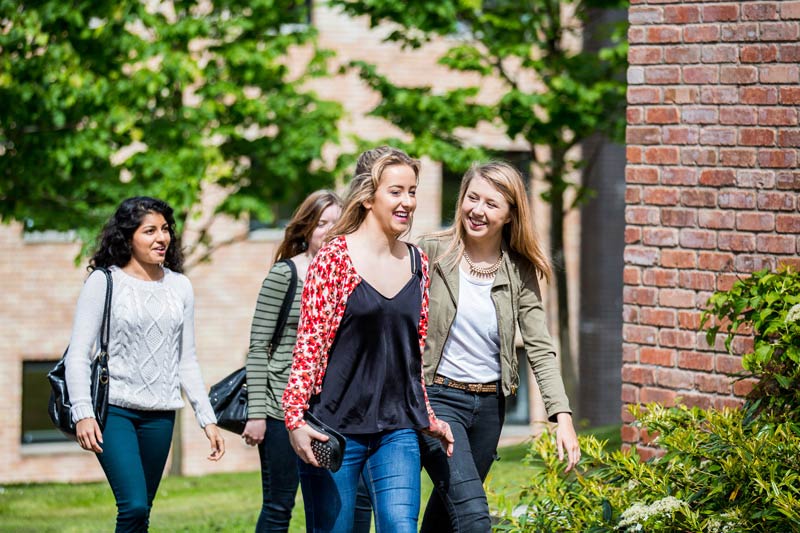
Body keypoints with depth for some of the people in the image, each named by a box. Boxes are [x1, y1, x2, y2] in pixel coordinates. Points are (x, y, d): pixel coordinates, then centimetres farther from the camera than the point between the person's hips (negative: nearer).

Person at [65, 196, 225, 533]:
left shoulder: (180, 287, 12)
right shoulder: (103, 283, -2)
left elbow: (187, 361, 17)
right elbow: (77, 355, -4)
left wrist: (207, 419, 12)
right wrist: (83, 414, -15)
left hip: (160, 416, 4)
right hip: (113, 409, -4)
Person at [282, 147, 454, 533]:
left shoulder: (417, 263, 10)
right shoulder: (336, 256, -5)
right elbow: (309, 341, -8)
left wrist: (429, 419, 17)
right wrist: (295, 419, -15)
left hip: (398, 429, 4)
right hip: (335, 426, -4)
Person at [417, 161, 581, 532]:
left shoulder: (520, 273, 2)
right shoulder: (432, 253, -6)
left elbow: (540, 349, -1)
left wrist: (563, 416, -12)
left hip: (489, 404, 4)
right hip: (436, 397, -4)